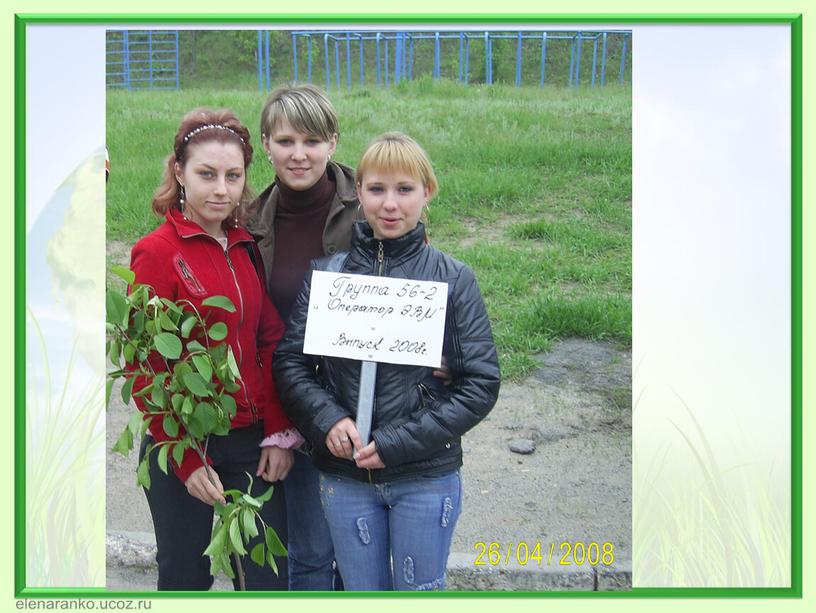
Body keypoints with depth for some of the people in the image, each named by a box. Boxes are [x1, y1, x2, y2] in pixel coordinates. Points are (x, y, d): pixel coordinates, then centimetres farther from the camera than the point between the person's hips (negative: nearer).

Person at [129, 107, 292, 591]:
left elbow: (271, 344, 6)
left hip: (253, 442, 4)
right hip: (182, 447, -4)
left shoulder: (248, 247, 6)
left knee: (269, 580, 9)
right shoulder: (158, 252, -9)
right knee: (185, 577, 12)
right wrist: (186, 460, -11)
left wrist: (279, 433, -1)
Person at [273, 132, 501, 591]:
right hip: (344, 475, 2)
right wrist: (327, 418, -16)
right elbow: (290, 359, 3)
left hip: (427, 478, -1)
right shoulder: (327, 272, 0)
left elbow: (481, 382, -8)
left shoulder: (453, 278, -5)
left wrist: (398, 443, -14)